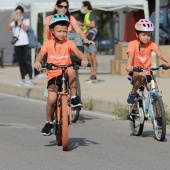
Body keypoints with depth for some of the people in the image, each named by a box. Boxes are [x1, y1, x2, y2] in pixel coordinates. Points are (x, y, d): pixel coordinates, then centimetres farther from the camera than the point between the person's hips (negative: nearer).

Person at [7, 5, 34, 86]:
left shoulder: (26, 20, 6)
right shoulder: (14, 22, 11)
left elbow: (26, 28, -10)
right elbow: (8, 28, -5)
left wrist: (20, 21, -15)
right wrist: (11, 19, -18)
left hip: (25, 44, -3)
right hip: (17, 44, 3)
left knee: (27, 62, -8)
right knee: (21, 62, 7)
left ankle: (30, 80, -9)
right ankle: (22, 80, 10)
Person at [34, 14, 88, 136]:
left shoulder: (68, 43, 1)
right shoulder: (48, 44, 0)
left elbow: (77, 51, -16)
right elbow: (41, 54, -15)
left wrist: (84, 60, -37)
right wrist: (38, 62, -38)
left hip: (65, 75, 0)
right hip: (52, 76, 0)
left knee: (71, 70, -36)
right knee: (51, 99, -19)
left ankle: (74, 97, -21)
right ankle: (49, 122, 6)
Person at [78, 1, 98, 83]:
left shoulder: (91, 14, -6)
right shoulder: (86, 15, 22)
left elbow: (92, 24, -17)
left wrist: (82, 24, -10)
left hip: (91, 37, -10)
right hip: (87, 38, 10)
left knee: (93, 57, -10)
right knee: (89, 58, 7)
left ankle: (94, 76, -13)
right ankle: (92, 76, 7)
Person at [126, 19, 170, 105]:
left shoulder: (151, 44, -5)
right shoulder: (132, 44, -10)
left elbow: (159, 53, -21)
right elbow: (131, 55, -27)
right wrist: (129, 66, -49)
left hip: (147, 73, 3)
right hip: (135, 72, -3)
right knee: (141, 76, -37)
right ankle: (132, 94, -12)